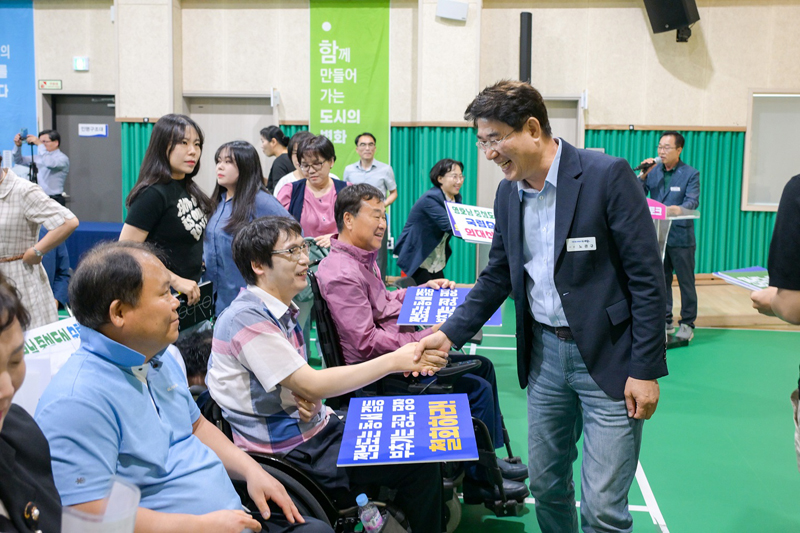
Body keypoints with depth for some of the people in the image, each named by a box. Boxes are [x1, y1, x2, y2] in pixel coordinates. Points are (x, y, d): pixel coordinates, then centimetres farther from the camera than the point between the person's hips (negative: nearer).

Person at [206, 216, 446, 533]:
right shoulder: (248, 318, -20)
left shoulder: (281, 311, 9)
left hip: (317, 428, 9)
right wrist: (393, 361, -24)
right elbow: (312, 385, -24)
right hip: (291, 454, -9)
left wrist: (307, 398, -9)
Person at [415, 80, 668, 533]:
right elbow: (497, 276, 14)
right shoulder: (508, 193, 5)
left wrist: (646, 370, -14)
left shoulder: (607, 175, -14)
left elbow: (647, 277, -14)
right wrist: (450, 333, 5)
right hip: (545, 352, 6)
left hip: (608, 355, -6)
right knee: (546, 484, 16)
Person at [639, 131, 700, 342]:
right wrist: (643, 176, -12)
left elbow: (693, 200, -15)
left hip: (680, 237, -4)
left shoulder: (691, 174, -2)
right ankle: (665, 320, 22)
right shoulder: (653, 171, 8)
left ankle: (687, 323, 13)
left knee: (686, 281, 3)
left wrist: (680, 208, -37)